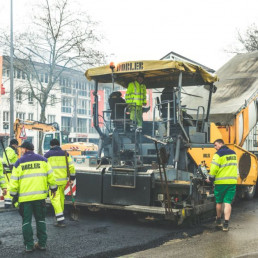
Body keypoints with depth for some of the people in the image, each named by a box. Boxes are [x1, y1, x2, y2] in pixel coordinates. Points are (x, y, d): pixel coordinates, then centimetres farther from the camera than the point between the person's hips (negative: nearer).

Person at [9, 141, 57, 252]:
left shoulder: (19, 163, 0)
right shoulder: (42, 160, 4)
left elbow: (14, 181, -2)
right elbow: (50, 175, 4)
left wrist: (14, 195, 8)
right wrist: (53, 188, 16)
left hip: (24, 197, -2)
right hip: (40, 196, 2)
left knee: (26, 221, 7)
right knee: (40, 220, 13)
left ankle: (29, 245, 9)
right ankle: (42, 244, 15)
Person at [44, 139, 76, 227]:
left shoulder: (47, 155, 1)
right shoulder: (65, 154, 9)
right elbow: (71, 166, 6)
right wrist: (72, 178, 12)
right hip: (63, 179, 4)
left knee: (55, 199, -4)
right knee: (61, 197, 18)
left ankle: (61, 220, -11)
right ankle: (60, 216, 30)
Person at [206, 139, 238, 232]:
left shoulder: (218, 154, -9)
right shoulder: (233, 153, 12)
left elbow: (214, 168, -12)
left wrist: (211, 178, 2)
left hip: (221, 182, -4)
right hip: (232, 182, 4)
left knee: (219, 202, 13)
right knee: (227, 203, 0)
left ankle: (218, 221, 28)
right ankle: (226, 224, -7)